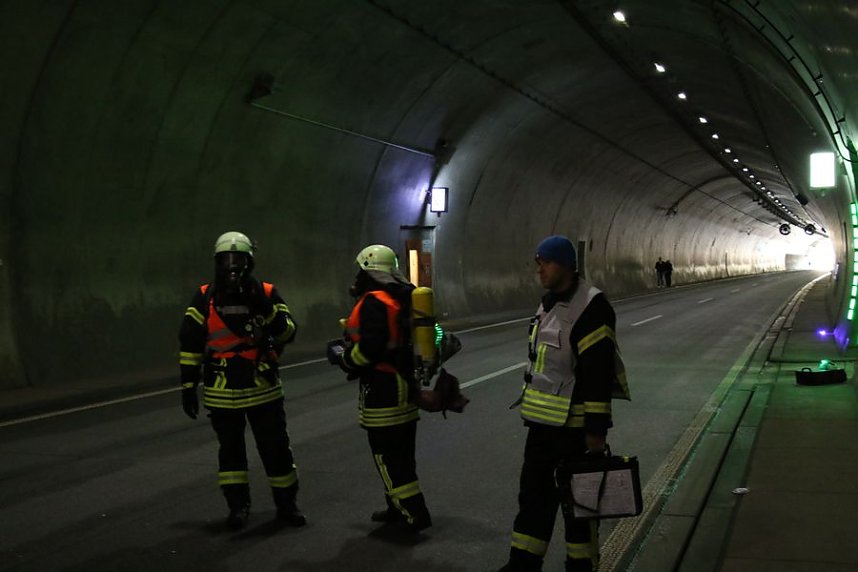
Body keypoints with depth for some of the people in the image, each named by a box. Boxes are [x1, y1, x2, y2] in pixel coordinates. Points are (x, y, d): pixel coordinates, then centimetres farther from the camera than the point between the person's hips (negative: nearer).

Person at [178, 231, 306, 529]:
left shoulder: (266, 293, -1)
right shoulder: (205, 298, -2)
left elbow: (288, 333, -5)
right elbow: (190, 344, 1)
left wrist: (267, 310, -21)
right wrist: (188, 386, 0)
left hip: (263, 389, 0)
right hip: (222, 392, 0)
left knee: (276, 447, 6)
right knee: (230, 449, 12)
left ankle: (286, 503, 21)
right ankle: (238, 506, 26)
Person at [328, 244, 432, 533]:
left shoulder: (374, 303, -17)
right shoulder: (403, 298, 13)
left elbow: (369, 349, -24)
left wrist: (341, 356, -6)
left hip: (383, 390, -10)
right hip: (406, 387, 10)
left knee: (388, 457, -2)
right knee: (401, 453, 17)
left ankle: (413, 514, 0)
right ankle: (398, 509, 28)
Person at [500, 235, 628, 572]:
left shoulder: (590, 307, -17)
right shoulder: (548, 304, 11)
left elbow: (599, 374, -21)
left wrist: (596, 430, -22)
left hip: (576, 424, -9)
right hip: (543, 421, 9)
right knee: (534, 490, 14)